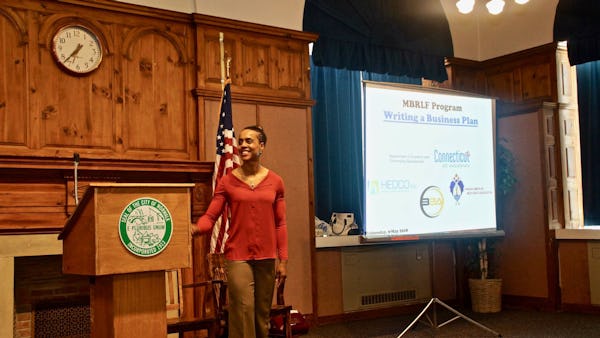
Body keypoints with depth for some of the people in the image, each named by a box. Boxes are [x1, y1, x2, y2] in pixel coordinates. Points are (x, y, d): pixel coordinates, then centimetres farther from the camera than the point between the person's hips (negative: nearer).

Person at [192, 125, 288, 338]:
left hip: (267, 257, 2)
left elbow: (280, 224, 4)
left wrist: (283, 259, 1)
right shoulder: (227, 181, 0)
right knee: (243, 314, -6)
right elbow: (210, 217, -7)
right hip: (238, 257, -2)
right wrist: (195, 229, -29)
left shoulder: (275, 182, 4)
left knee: (263, 313, 11)